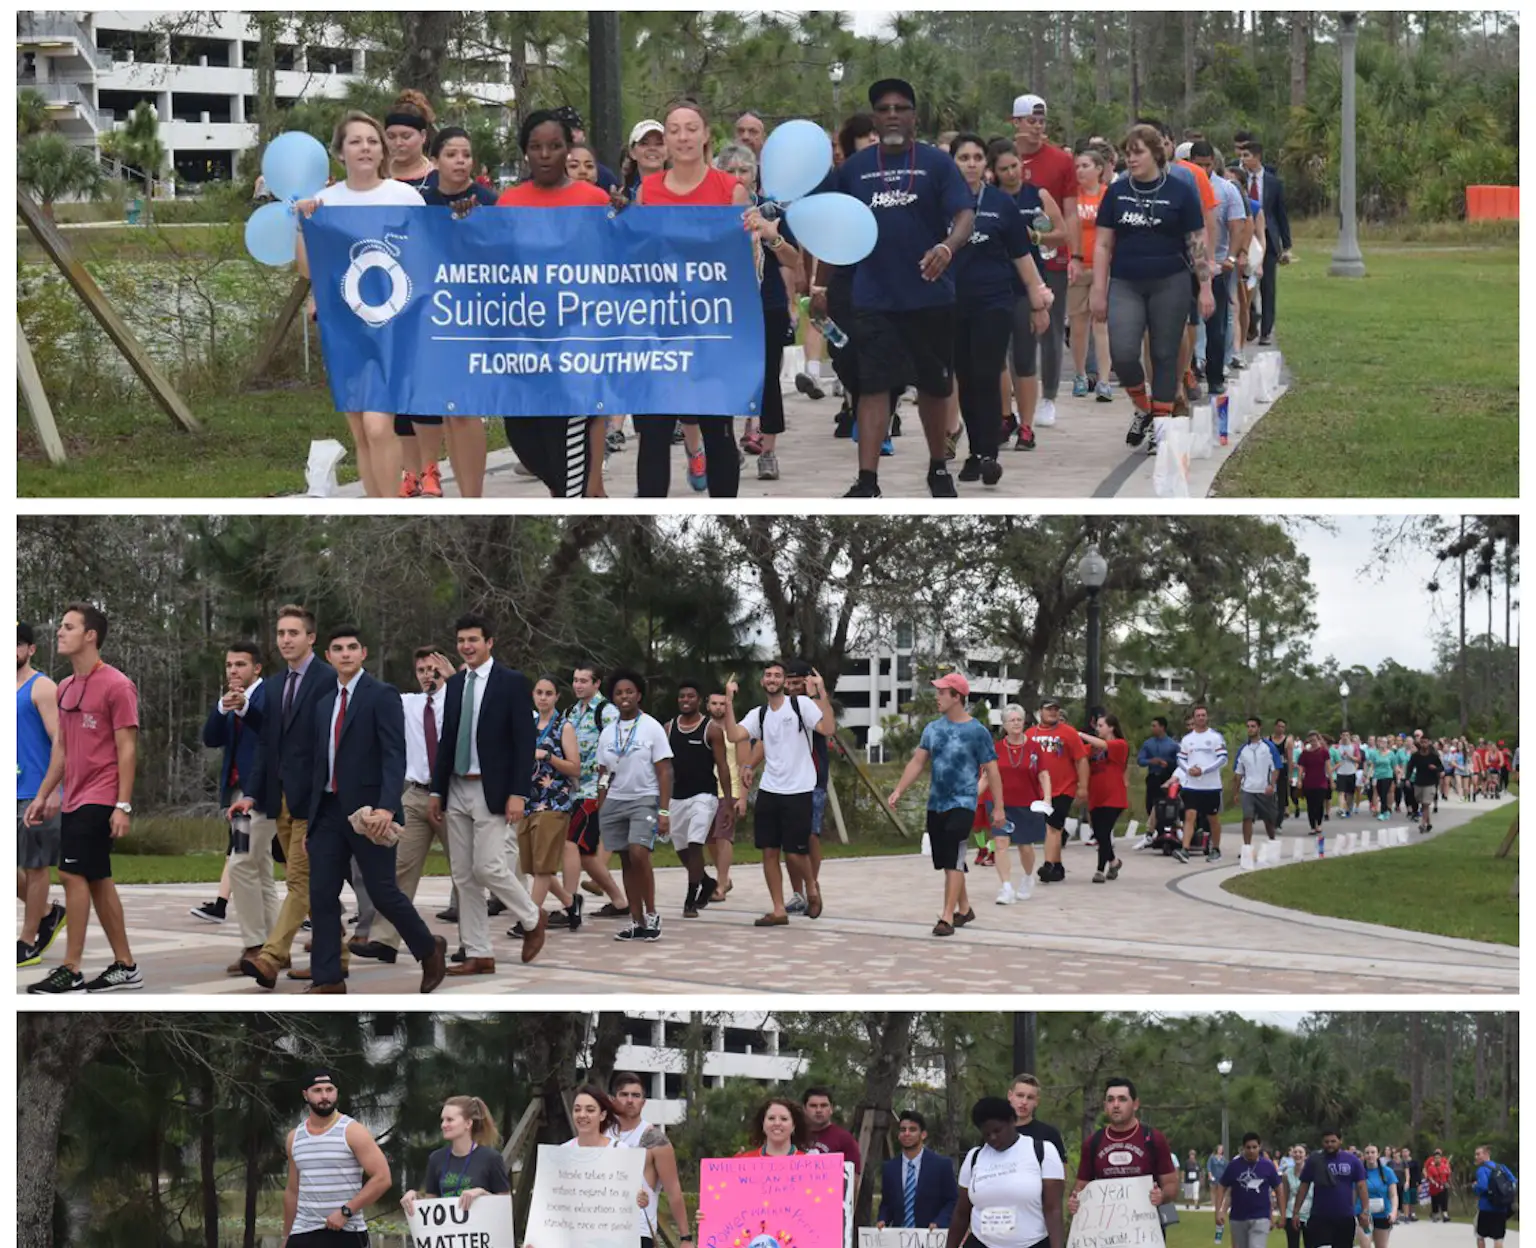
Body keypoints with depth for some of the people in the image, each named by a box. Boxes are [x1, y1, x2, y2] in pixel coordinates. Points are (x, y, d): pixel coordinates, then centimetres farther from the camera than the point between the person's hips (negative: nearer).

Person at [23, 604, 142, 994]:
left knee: (73, 874, -12)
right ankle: (125, 968, 16)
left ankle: (70, 971, -9)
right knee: (98, 880, 10)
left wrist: (123, 806, -17)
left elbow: (127, 749, -13)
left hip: (100, 799, -8)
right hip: (74, 799, 8)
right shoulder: (66, 688, 13)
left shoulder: (116, 686, -11)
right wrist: (42, 796, 16)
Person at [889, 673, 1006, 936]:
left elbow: (991, 770, -6)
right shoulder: (933, 729, 7)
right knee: (945, 861, 12)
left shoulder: (977, 732, -8)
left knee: (953, 860, -14)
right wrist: (899, 790, -3)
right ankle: (964, 909, 27)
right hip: (936, 804, 6)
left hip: (962, 804, -6)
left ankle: (947, 917, -16)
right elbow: (917, 762, 8)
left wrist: (999, 807, -8)